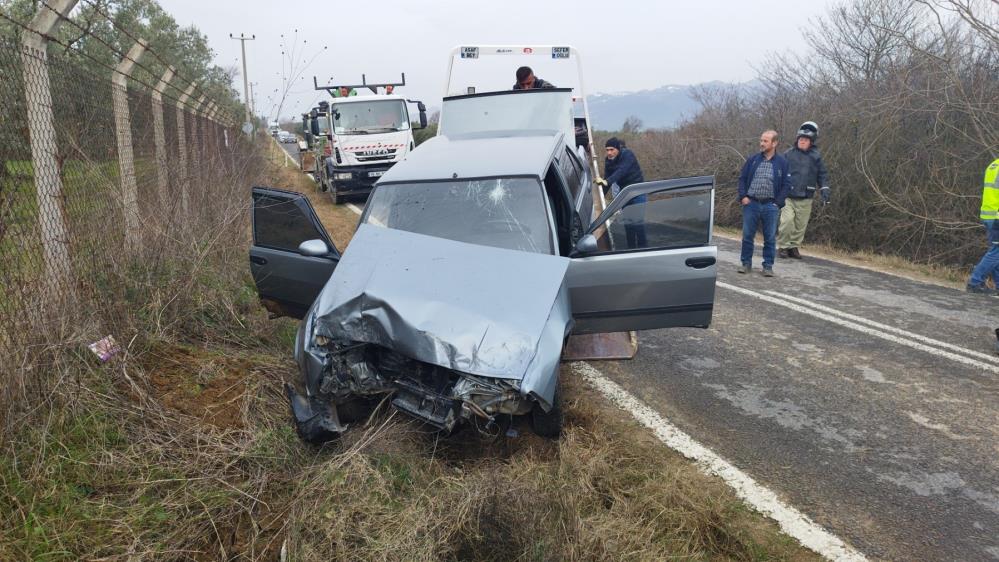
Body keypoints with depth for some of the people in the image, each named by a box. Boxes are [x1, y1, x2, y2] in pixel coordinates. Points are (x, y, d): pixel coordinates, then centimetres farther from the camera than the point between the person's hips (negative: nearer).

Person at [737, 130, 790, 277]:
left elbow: (785, 185, 3)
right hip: (751, 204, 1)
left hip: (770, 205, -1)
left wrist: (778, 203, -6)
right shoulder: (752, 159, 5)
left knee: (770, 238, 4)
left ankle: (768, 266, 13)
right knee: (747, 235, 5)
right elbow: (742, 178, 9)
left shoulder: (782, 163, 2)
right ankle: (746, 263, 17)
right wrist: (743, 196, -3)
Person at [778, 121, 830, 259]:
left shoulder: (815, 157, 5)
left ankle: (794, 247, 20)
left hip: (805, 198, 2)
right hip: (787, 196, -2)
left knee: (800, 225, 6)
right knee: (787, 220, -16)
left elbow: (822, 175, 9)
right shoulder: (789, 154, 3)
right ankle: (783, 246, -1)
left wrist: (824, 190, -2)